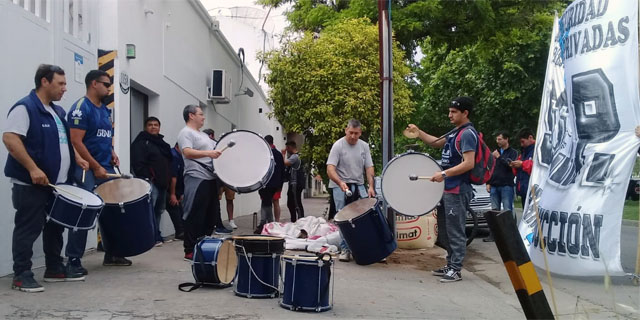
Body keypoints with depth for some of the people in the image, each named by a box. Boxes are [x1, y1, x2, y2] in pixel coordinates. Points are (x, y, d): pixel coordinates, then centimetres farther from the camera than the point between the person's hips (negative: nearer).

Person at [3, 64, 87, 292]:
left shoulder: (58, 111, 16)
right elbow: (9, 139, -21)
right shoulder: (25, 108, -11)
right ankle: (21, 275, 7)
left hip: (59, 183, 9)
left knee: (56, 227, 14)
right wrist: (32, 168, -26)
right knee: (29, 230, -3)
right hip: (31, 184, -9)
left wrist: (77, 158, 9)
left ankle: (54, 268, 25)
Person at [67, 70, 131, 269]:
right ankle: (74, 259, 2)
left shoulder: (105, 110, 16)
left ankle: (111, 254, 20)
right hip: (86, 169, -8)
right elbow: (76, 142, -17)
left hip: (106, 168, 8)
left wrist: (112, 153, 7)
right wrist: (96, 167, -18)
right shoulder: (81, 108, -10)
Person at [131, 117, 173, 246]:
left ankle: (156, 236, 21)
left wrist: (167, 179, 15)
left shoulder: (163, 143, 22)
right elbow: (138, 163, -13)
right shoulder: (141, 142, -4)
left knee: (159, 210, 12)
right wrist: (146, 178, -19)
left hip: (162, 182, 8)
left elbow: (169, 161, 25)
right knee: (150, 210, -13)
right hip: (150, 182, -8)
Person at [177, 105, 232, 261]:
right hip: (196, 179, -9)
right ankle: (190, 251, 0)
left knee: (209, 214, 11)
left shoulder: (204, 135, 24)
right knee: (195, 216, -7)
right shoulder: (186, 133, -5)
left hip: (210, 179, 9)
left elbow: (217, 149, 31)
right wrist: (208, 153, -33)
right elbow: (187, 152, -21)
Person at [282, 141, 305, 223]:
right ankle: (293, 221, 24)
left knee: (297, 204, -9)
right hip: (293, 184, 11)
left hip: (295, 185, -11)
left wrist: (283, 154, -9)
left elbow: (284, 163, -24)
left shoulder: (294, 157, -15)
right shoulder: (295, 156, 17)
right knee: (290, 203, 17)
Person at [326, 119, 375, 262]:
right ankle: (345, 249, 6)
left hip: (358, 185, 4)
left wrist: (371, 186, -10)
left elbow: (369, 168, 5)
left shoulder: (364, 146, 5)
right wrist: (340, 182, -33)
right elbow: (330, 169, -16)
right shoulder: (338, 146, -8)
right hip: (340, 186, -3)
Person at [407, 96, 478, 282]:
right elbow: (436, 143, 27)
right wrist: (418, 132, 14)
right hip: (449, 189, 10)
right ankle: (450, 266, 24)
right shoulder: (455, 132, 15)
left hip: (458, 191, -10)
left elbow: (468, 164, -23)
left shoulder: (468, 134, -14)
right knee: (448, 230, 15)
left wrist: (444, 174, -25)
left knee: (456, 232, -3)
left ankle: (456, 270, 4)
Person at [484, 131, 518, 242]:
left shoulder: (513, 152, 4)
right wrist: (488, 183, 13)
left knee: (507, 211, -6)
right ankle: (493, 234, 9)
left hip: (507, 186, -5)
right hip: (494, 186, 5)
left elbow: (511, 165, -13)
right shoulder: (495, 152, 19)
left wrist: (499, 157, -11)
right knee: (495, 210, 6)